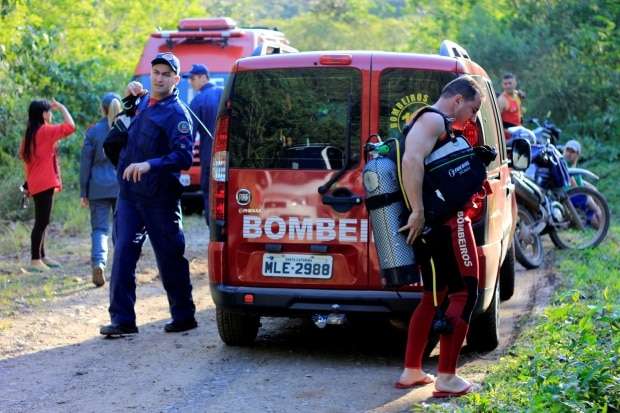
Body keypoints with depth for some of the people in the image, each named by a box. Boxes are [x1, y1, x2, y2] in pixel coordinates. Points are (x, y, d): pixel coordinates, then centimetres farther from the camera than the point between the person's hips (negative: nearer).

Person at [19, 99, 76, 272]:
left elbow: (23, 154, 17)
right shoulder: (45, 131, -14)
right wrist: (62, 107, -6)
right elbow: (70, 126, -18)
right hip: (45, 183, -9)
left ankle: (41, 257, 22)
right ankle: (35, 260, -9)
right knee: (42, 221, -8)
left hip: (36, 184, 9)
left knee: (41, 221, 15)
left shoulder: (30, 133, 12)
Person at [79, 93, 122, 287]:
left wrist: (83, 192, 7)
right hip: (124, 186, 1)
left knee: (99, 228, 1)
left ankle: (98, 262, -22)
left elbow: (85, 163, 1)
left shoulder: (93, 131, -1)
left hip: (99, 186, -1)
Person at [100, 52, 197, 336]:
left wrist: (149, 165, -33)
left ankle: (184, 316, 17)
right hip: (129, 193, 7)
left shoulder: (177, 114, -11)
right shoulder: (142, 103, 12)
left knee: (170, 259, 3)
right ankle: (122, 319, 0)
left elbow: (184, 157, -21)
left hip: (160, 197, -7)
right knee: (123, 254, -1)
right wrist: (134, 92, 17)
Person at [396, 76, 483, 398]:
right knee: (464, 294, -2)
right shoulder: (434, 121, -12)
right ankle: (446, 378, -2)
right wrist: (418, 212, -29)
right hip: (447, 222, -10)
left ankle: (411, 371, 21)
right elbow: (411, 161, -29)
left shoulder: (431, 123, 20)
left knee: (434, 294, 17)